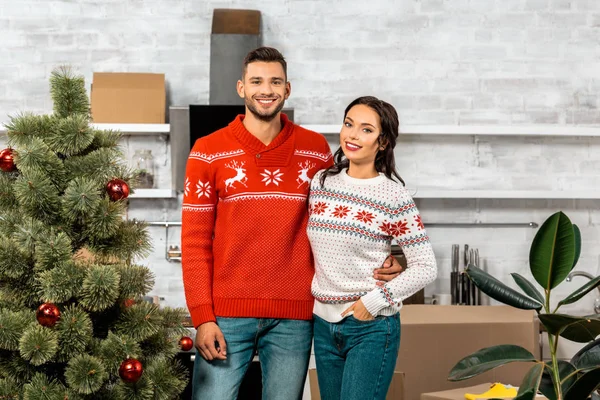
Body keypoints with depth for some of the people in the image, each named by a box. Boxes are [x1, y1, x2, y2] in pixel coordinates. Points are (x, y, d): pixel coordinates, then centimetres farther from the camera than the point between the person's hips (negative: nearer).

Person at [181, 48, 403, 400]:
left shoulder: (316, 150, 5)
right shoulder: (208, 153, 0)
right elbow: (195, 241, -1)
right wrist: (202, 317, -8)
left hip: (295, 317, 2)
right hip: (226, 315, -1)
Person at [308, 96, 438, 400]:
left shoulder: (394, 197, -11)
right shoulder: (321, 181, 4)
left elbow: (425, 268, -11)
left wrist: (375, 301, -15)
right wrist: (316, 291, 9)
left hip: (371, 328, -5)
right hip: (323, 324, 5)